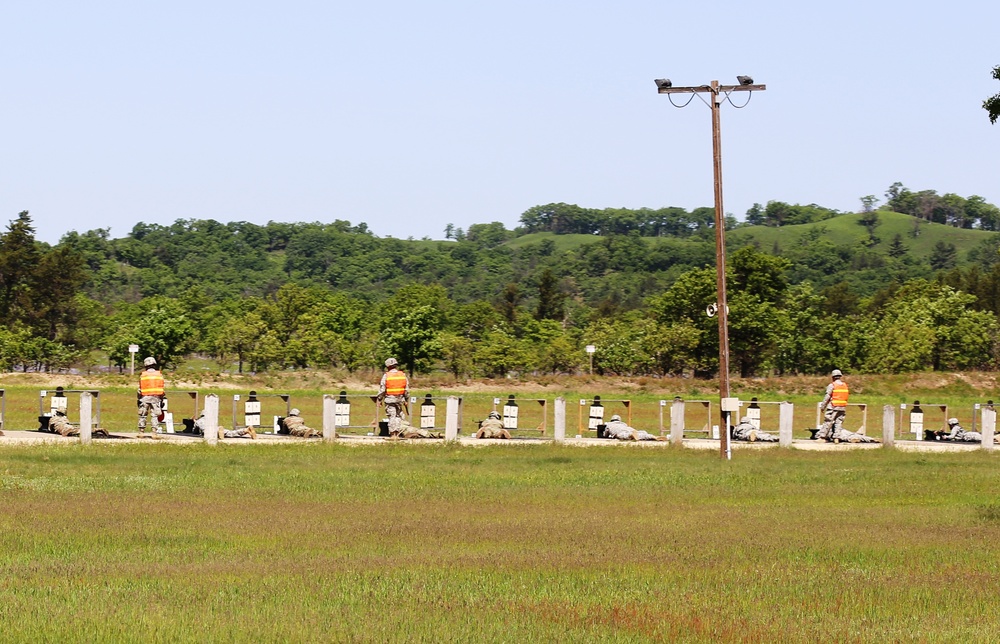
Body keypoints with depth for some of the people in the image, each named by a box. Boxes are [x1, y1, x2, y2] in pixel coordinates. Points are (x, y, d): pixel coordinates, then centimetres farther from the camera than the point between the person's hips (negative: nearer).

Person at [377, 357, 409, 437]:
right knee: (399, 415, 11)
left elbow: (382, 389, -6)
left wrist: (380, 399, 5)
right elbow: (407, 389, 8)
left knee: (392, 416, 0)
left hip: (389, 399, -3)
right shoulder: (403, 375, 3)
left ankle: (392, 433, 1)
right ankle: (397, 432, 9)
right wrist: (405, 399, 17)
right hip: (400, 399, 3)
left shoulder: (386, 376, -8)